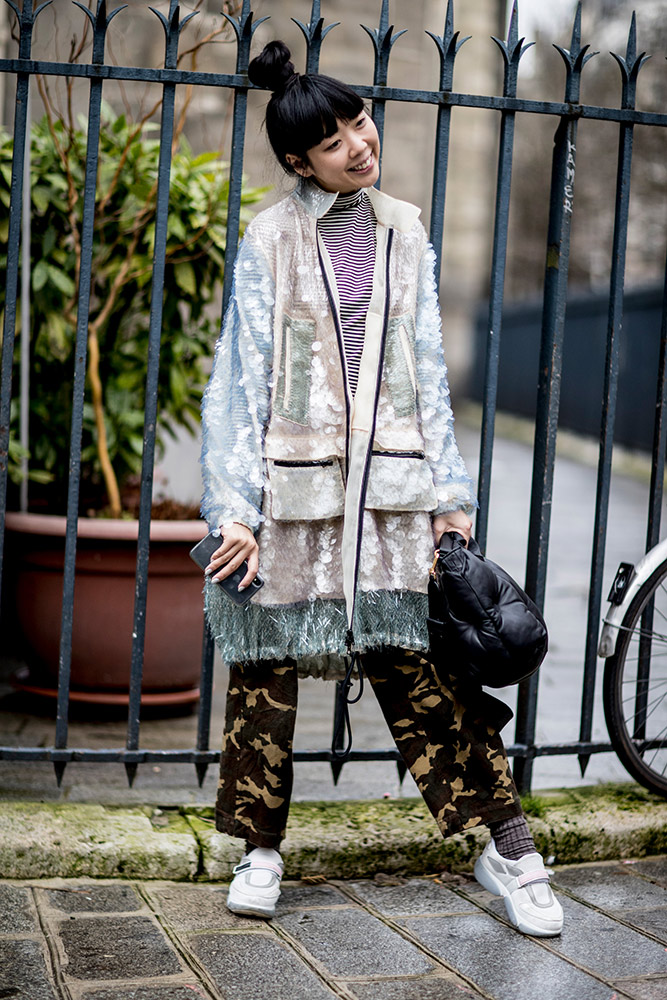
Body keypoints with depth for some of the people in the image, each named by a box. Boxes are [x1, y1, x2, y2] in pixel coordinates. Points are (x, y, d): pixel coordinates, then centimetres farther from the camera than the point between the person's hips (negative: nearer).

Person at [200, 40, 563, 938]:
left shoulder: (404, 232, 10)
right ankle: (261, 849, 20)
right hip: (293, 486, -2)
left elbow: (428, 369, 12)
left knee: (422, 664, 1)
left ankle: (505, 847, 9)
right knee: (267, 668, 4)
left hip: (389, 486, 2)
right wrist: (234, 508, -8)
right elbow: (242, 375, -1)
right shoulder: (270, 239, 0)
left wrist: (451, 493, 6)